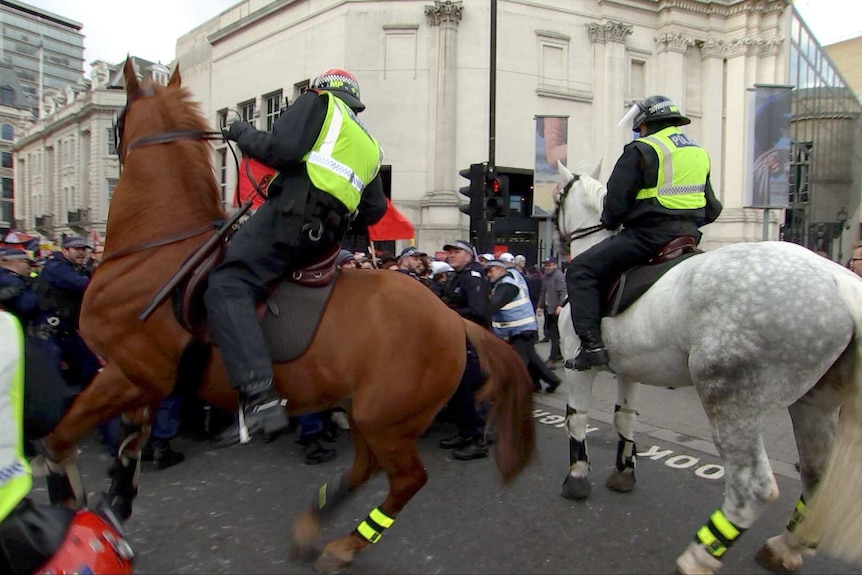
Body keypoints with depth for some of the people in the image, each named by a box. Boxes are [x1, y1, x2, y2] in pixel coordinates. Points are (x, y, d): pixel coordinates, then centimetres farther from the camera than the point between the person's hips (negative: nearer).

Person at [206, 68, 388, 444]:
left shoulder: (319, 103, 11)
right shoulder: (369, 145, 31)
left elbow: (282, 150, -7)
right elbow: (375, 210, 27)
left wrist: (243, 134, 10)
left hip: (291, 214, -8)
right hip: (325, 236, 8)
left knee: (227, 286, -17)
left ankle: (260, 396, -35)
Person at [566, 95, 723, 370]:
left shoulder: (641, 150, -5)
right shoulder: (700, 152, 20)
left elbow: (616, 201, -7)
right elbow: (712, 210, 21)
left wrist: (610, 222, 13)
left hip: (648, 233, -8)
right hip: (688, 235, 9)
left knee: (581, 270, -6)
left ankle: (591, 344, -18)